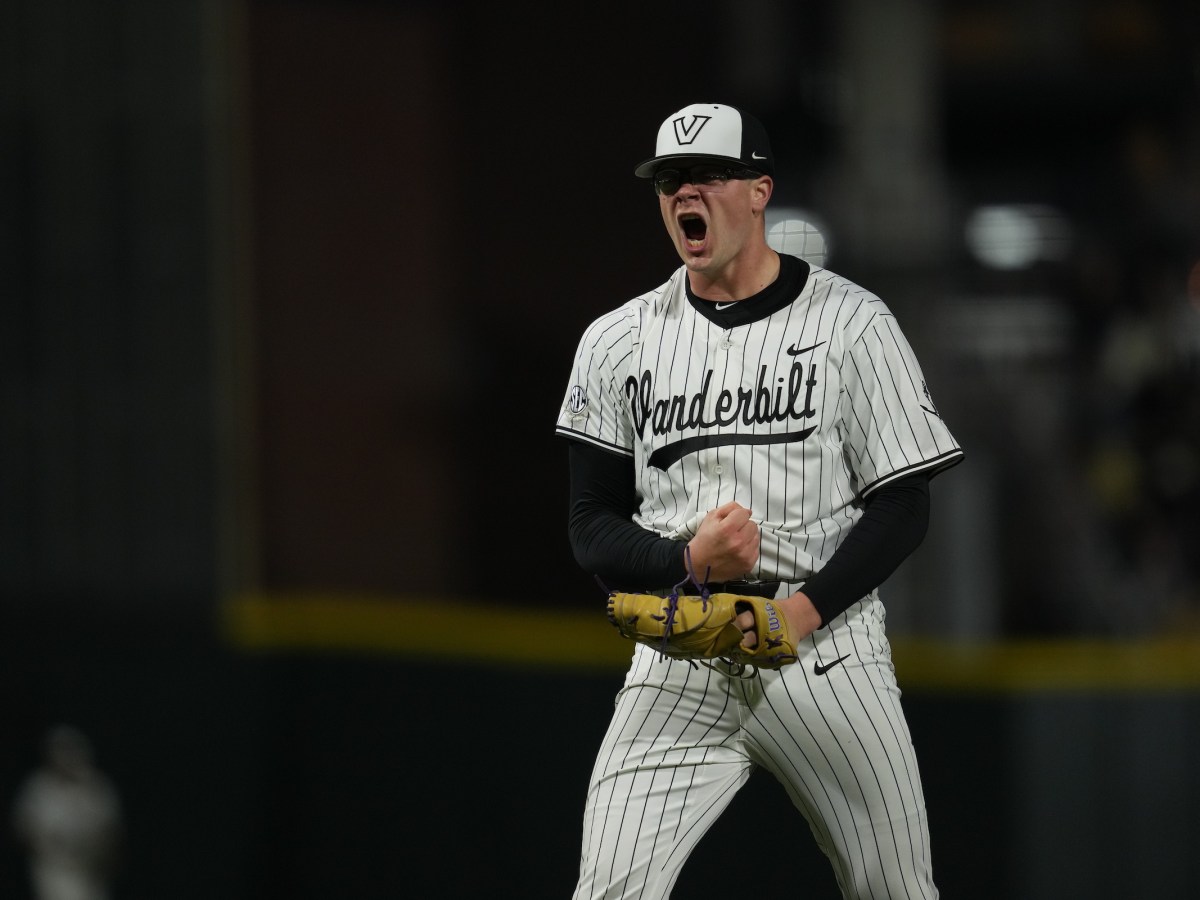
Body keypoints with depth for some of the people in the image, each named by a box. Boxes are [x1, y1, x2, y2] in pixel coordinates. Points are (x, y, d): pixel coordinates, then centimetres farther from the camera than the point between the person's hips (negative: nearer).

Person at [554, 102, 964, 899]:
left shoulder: (851, 323, 2)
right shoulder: (618, 342, 9)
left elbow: (903, 508, -1)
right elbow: (592, 527, 8)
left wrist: (806, 610, -16)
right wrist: (688, 560, -13)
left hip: (826, 643, -1)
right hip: (680, 662, 1)